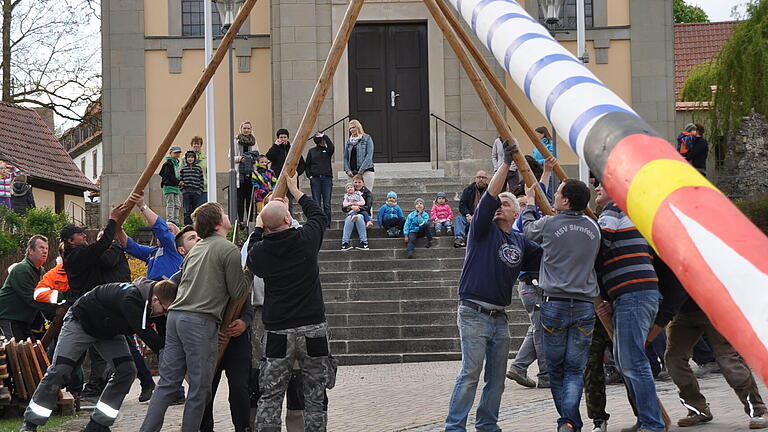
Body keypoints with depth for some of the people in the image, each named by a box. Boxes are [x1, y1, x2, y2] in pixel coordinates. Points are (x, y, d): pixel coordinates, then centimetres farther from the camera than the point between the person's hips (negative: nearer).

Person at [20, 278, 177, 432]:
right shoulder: (129, 298, -41)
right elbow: (145, 333, -41)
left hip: (110, 330, 7)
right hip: (81, 322, -7)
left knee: (127, 371, -9)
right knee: (58, 371, -11)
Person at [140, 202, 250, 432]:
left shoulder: (196, 248, 19)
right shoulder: (229, 250, -5)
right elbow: (237, 292, -3)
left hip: (175, 316, 7)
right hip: (201, 321, -7)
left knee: (167, 382, 9)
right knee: (199, 388, 0)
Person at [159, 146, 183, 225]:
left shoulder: (177, 163, 18)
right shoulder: (168, 163, -10)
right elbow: (169, 175, -18)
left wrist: (180, 182, 3)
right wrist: (178, 182, -20)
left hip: (176, 187, 9)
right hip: (169, 186, -9)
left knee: (177, 205, 10)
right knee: (170, 204, -10)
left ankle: (175, 221, 16)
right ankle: (170, 220, -10)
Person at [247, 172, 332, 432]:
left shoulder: (259, 251, -4)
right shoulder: (306, 239, -6)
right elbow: (318, 215, 16)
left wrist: (258, 229, 31)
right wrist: (295, 191, 29)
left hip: (278, 332, 1)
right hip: (313, 328, 0)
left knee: (270, 396, 6)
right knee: (315, 396, 6)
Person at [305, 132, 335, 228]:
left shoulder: (327, 150, 7)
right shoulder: (312, 151, 10)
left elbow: (331, 146, -17)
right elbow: (307, 165, 12)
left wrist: (324, 136, -12)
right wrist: (309, 176, -1)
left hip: (327, 178, -1)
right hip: (315, 178, 1)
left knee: (327, 204, -1)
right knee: (316, 203, 1)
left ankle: (327, 224, 3)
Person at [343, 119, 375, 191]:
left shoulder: (367, 138, 4)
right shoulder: (348, 142, 17)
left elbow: (369, 155, -4)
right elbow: (346, 157, 17)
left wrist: (361, 170, -12)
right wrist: (347, 170, -1)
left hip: (366, 171, -4)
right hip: (353, 173, 4)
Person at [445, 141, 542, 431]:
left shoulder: (521, 243, 16)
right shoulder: (483, 230, 1)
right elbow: (489, 195, -12)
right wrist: (506, 163, -16)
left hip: (500, 317, 6)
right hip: (473, 314, -6)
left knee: (497, 377, 8)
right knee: (470, 373, -12)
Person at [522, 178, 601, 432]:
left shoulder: (548, 224, -4)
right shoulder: (593, 228, 7)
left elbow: (528, 230, 18)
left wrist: (530, 203, 35)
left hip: (555, 304, -2)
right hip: (585, 306, 3)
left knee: (556, 368, 9)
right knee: (575, 370, 2)